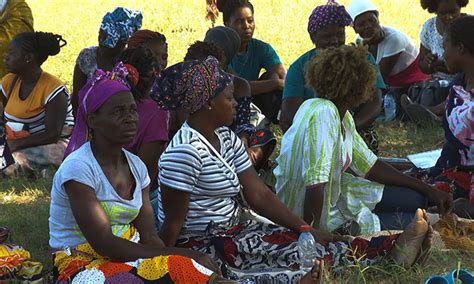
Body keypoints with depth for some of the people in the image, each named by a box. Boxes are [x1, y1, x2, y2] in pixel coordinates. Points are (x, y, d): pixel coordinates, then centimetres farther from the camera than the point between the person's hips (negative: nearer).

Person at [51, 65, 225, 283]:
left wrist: (174, 257, -17)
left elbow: (149, 236, 5)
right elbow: (104, 244, -20)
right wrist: (179, 255, -21)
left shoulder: (137, 167, 8)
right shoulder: (78, 168, -14)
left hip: (126, 257, 7)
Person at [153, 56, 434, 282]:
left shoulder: (226, 139, 8)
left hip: (235, 229, 9)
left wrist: (306, 229, -1)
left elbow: (260, 195, 6)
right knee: (306, 254, -14)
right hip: (203, 245, -9)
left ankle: (394, 246, -9)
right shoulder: (186, 150, -21)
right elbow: (173, 220, -20)